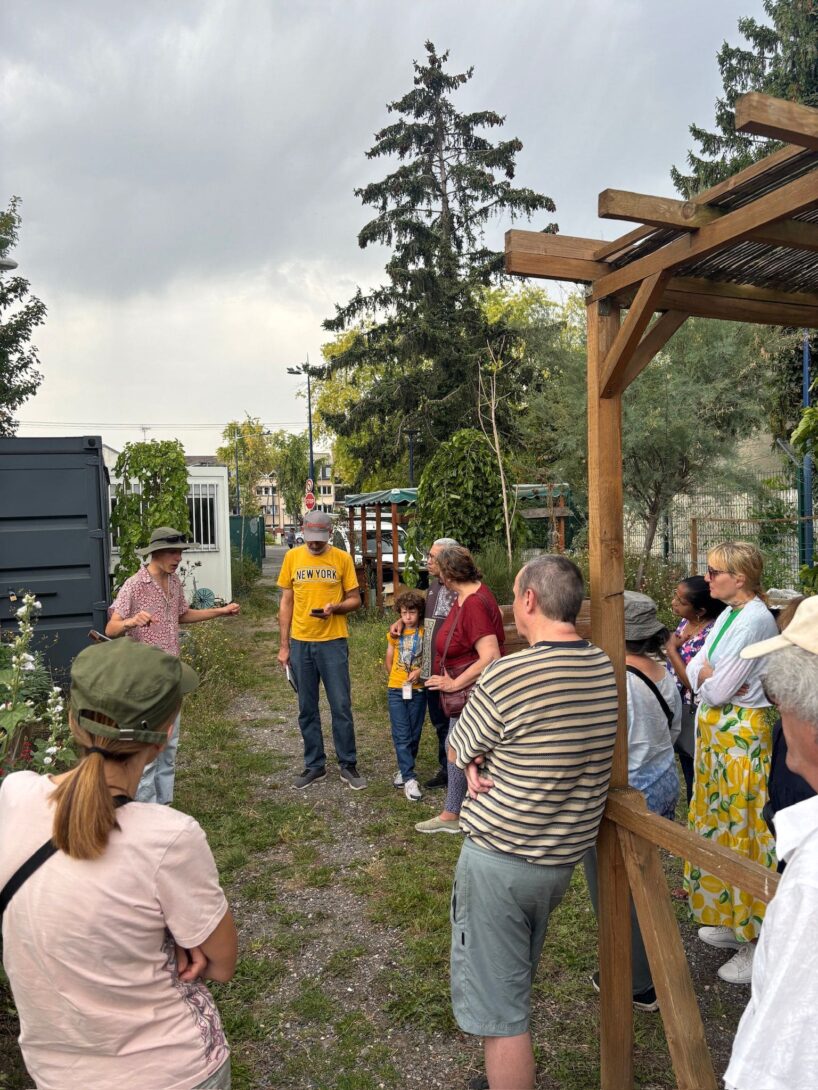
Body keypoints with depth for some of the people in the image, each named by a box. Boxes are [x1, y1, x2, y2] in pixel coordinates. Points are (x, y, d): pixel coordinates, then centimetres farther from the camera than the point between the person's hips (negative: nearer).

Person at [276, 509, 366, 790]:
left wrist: (335, 608, -19)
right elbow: (286, 603, 7)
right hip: (300, 643, 2)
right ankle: (314, 765, 24)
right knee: (307, 709, 10)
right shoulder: (292, 557, 3)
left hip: (333, 642, -2)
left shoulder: (342, 559, -2)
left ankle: (348, 766, 17)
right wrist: (283, 646, 4)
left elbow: (355, 600, 3)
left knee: (341, 707, 2)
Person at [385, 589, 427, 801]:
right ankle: (409, 779, -3)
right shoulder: (395, 633, 1)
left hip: (418, 690, 0)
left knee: (414, 735, 9)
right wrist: (397, 679, 10)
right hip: (396, 690, 0)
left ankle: (404, 770, 26)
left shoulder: (424, 633, -3)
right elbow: (388, 661, 10)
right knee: (401, 736, -4)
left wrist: (419, 671, -17)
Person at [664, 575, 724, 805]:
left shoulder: (711, 634, -24)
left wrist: (672, 649, -20)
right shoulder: (685, 622, 2)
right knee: (689, 779, 22)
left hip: (694, 717, -8)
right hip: (679, 713, 8)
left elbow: (695, 683, -26)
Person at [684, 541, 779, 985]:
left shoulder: (755, 620, -20)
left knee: (743, 829, 0)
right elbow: (694, 671, 8)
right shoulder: (728, 614, 9)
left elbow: (719, 690, -22)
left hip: (742, 734, -9)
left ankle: (758, 943, 14)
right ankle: (731, 920, 34)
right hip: (715, 731, 9)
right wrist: (709, 674, -12)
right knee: (720, 823, 17)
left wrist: (707, 677, -3)